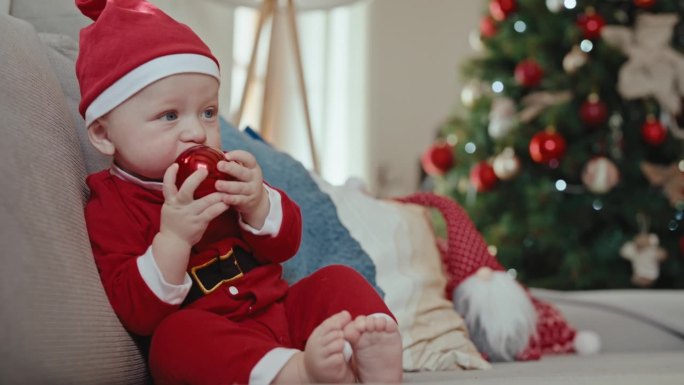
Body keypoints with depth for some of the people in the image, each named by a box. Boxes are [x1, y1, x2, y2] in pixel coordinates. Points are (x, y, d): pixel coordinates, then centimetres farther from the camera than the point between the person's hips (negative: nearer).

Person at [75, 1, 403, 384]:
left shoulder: (218, 176, 11)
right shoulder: (109, 207, -5)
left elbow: (285, 244, 8)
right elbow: (136, 313, -15)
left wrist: (257, 203, -14)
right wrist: (174, 237, -29)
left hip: (280, 311, 7)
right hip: (206, 340, -6)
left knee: (337, 280, -9)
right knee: (175, 335, -35)